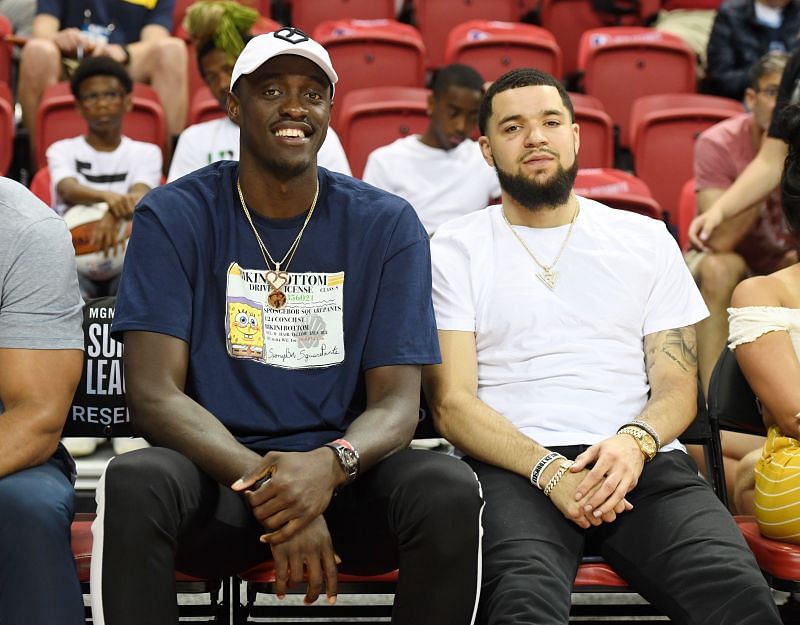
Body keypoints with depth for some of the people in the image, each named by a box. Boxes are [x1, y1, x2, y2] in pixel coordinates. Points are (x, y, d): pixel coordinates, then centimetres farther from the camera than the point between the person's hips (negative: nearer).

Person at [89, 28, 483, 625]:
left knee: (450, 490, -29)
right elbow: (154, 391, -10)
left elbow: (396, 401, -3)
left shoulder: (388, 224, 2)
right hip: (217, 469, -1)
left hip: (342, 475, 1)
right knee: (132, 483, -34)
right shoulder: (173, 216, -1)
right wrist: (266, 485, -26)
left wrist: (330, 465, -28)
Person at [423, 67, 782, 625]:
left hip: (642, 458, 2)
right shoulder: (455, 251, 11)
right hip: (513, 467, -2)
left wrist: (636, 441, -11)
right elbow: (452, 403, 2)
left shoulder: (647, 240, 19)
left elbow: (678, 386, 13)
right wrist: (548, 468, -15)